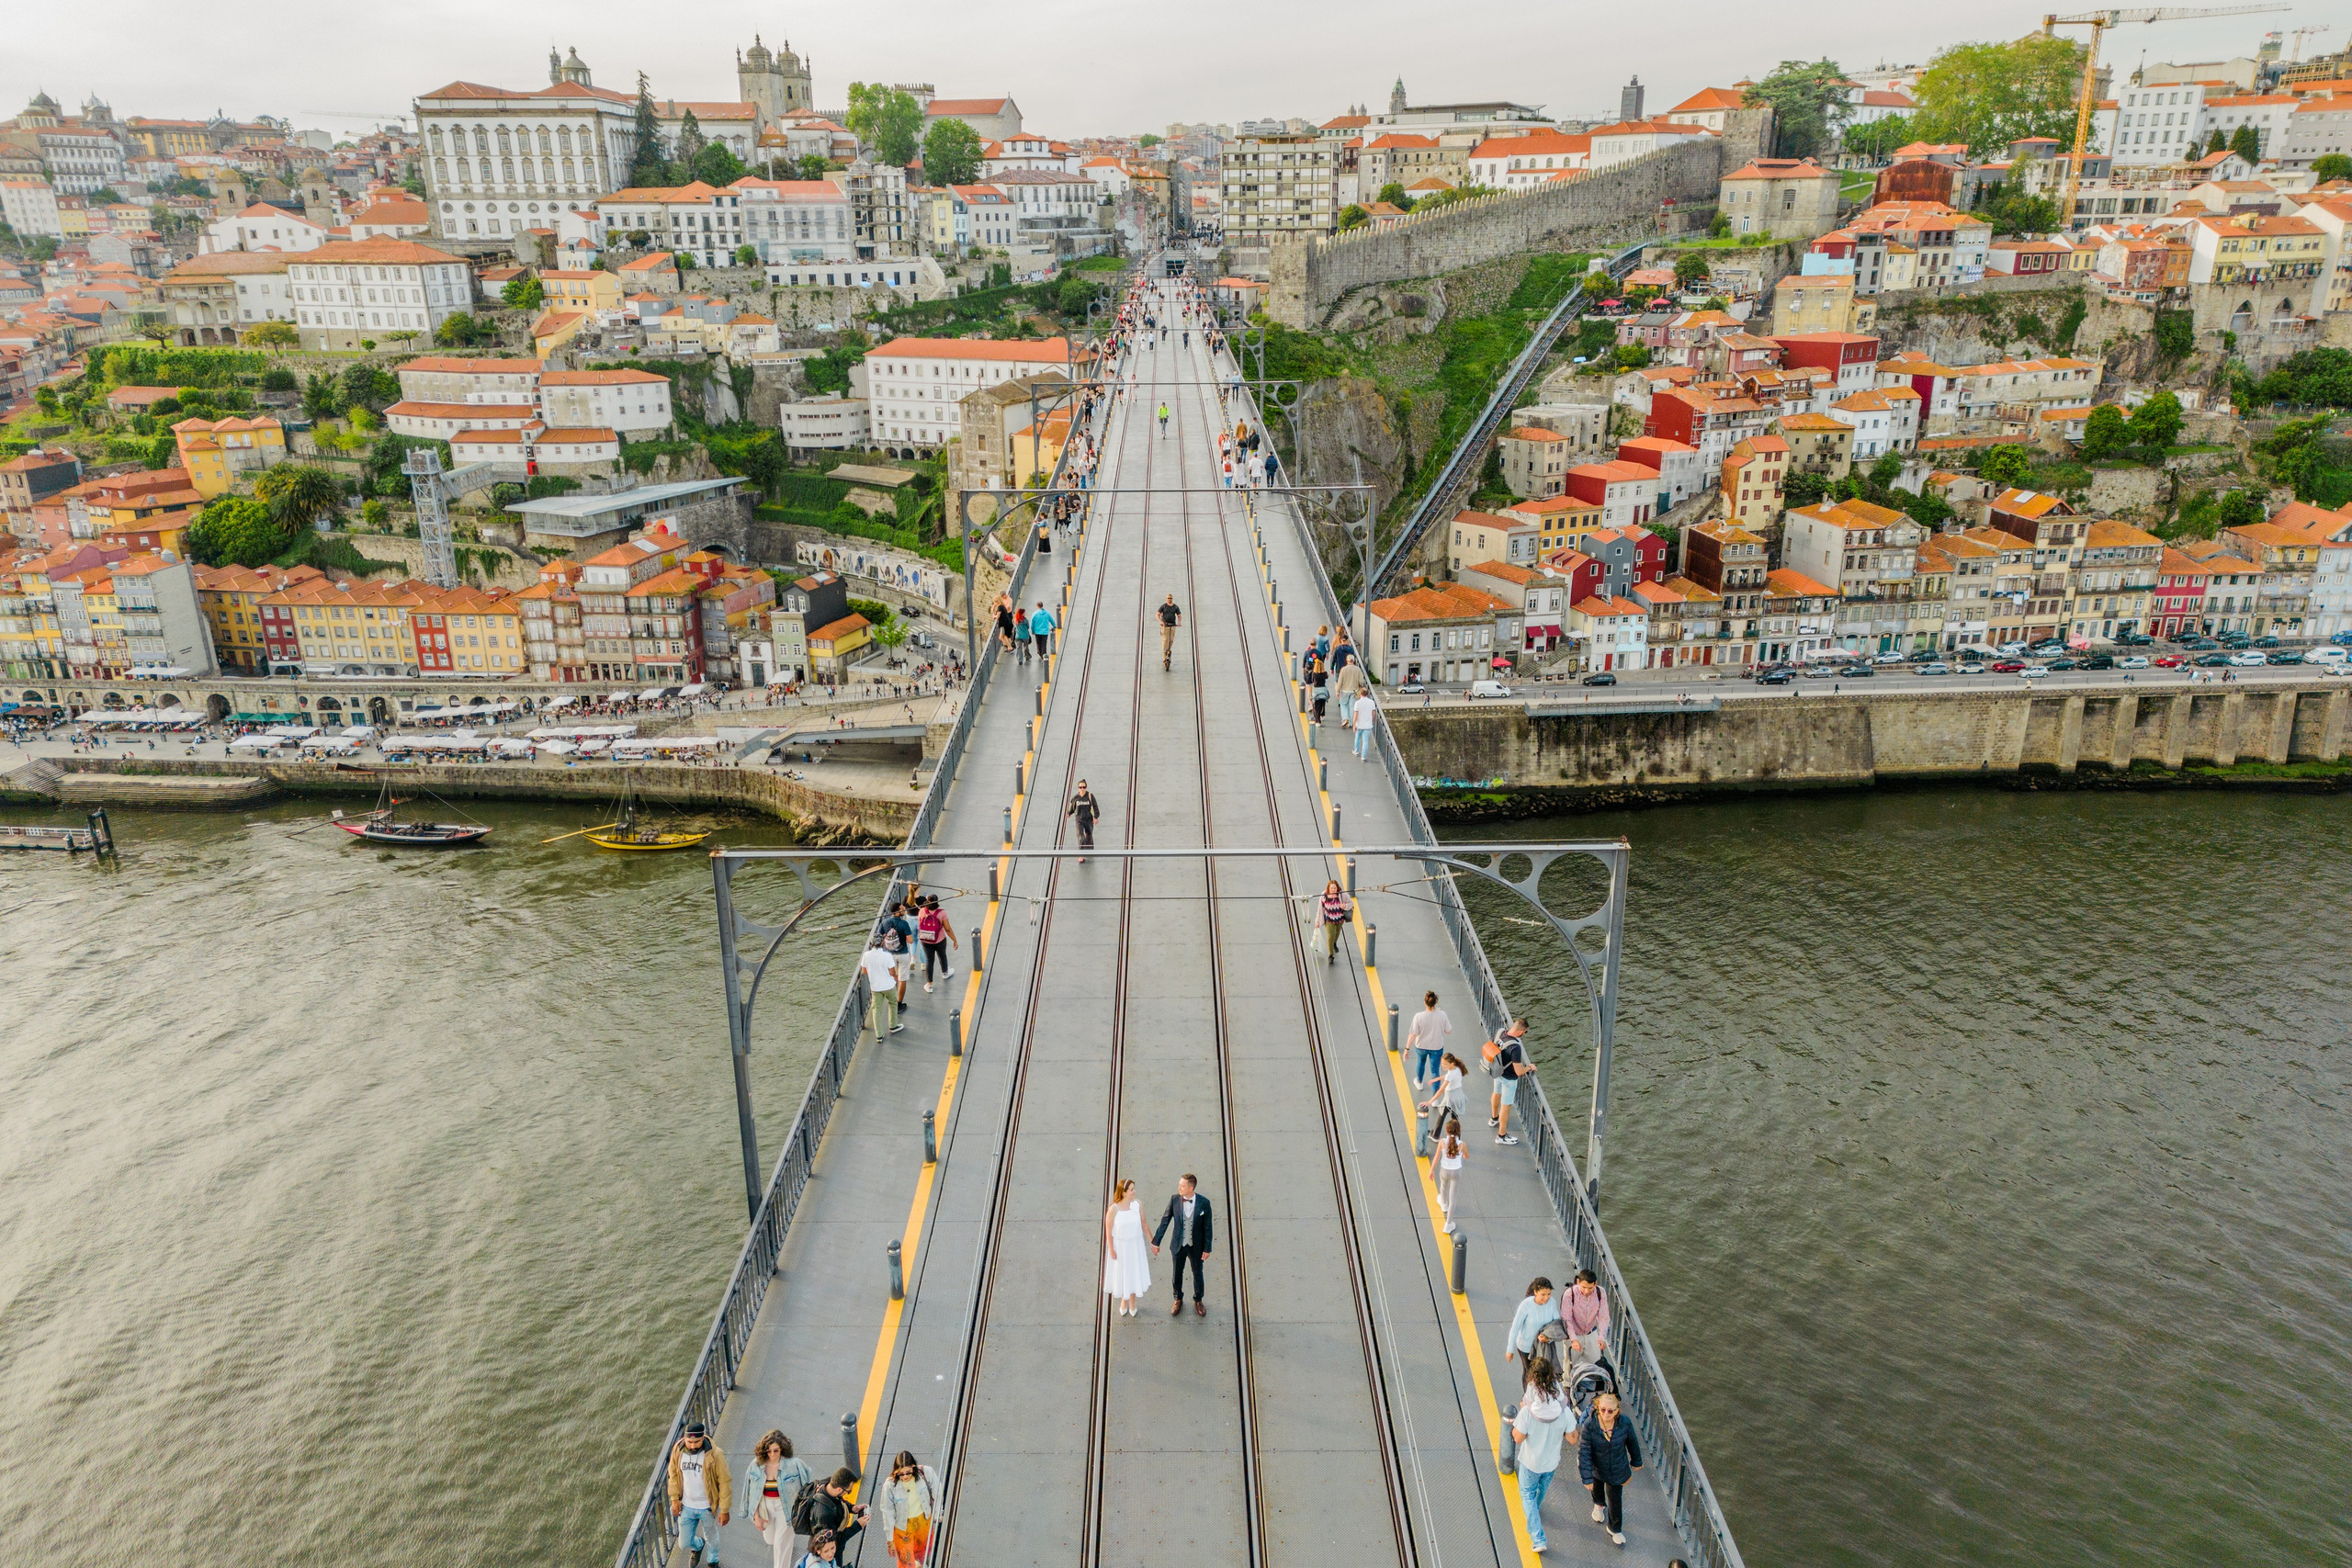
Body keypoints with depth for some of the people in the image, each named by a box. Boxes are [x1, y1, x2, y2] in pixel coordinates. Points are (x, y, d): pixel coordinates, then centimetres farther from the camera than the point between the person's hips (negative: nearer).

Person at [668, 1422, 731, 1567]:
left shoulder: (714, 1455, -25)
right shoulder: (678, 1451, -15)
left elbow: (724, 1483, -17)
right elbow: (673, 1475, 3)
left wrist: (724, 1510, -14)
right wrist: (674, 1498, 1)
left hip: (707, 1507, -3)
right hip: (686, 1507, 3)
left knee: (711, 1537, 20)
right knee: (684, 1543, 15)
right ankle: (698, 1545, 51)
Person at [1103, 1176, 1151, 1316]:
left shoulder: (1138, 1205, -15)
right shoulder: (1113, 1209, -25)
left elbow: (1143, 1223, 0)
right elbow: (1108, 1231, -14)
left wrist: (1152, 1241, 6)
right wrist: (1111, 1250, -8)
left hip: (1135, 1245, 3)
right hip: (1119, 1246, -3)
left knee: (1134, 1272, 18)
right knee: (1121, 1274, 18)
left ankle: (1132, 1301, 43)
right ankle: (1123, 1301, 44)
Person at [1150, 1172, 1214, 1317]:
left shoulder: (1204, 1203, -18)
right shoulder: (1174, 1200, -14)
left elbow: (1208, 1227, -9)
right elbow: (1164, 1221, -6)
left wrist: (1207, 1249, -7)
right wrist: (1156, 1242, -2)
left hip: (1196, 1246, -1)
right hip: (1178, 1245, 1)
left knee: (1197, 1274, 16)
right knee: (1177, 1274, 16)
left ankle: (1198, 1300, 40)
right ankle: (1178, 1299, 40)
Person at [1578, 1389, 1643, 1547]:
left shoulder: (1624, 1424, -25)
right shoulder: (1589, 1426, -32)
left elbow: (1632, 1443, -3)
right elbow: (1583, 1453, -25)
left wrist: (1636, 1461, 12)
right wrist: (1587, 1477, -24)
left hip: (1617, 1469, 0)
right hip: (1597, 1468, 0)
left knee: (1615, 1500, 9)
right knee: (1597, 1488, 29)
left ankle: (1615, 1529, 37)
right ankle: (1599, 1505, 65)